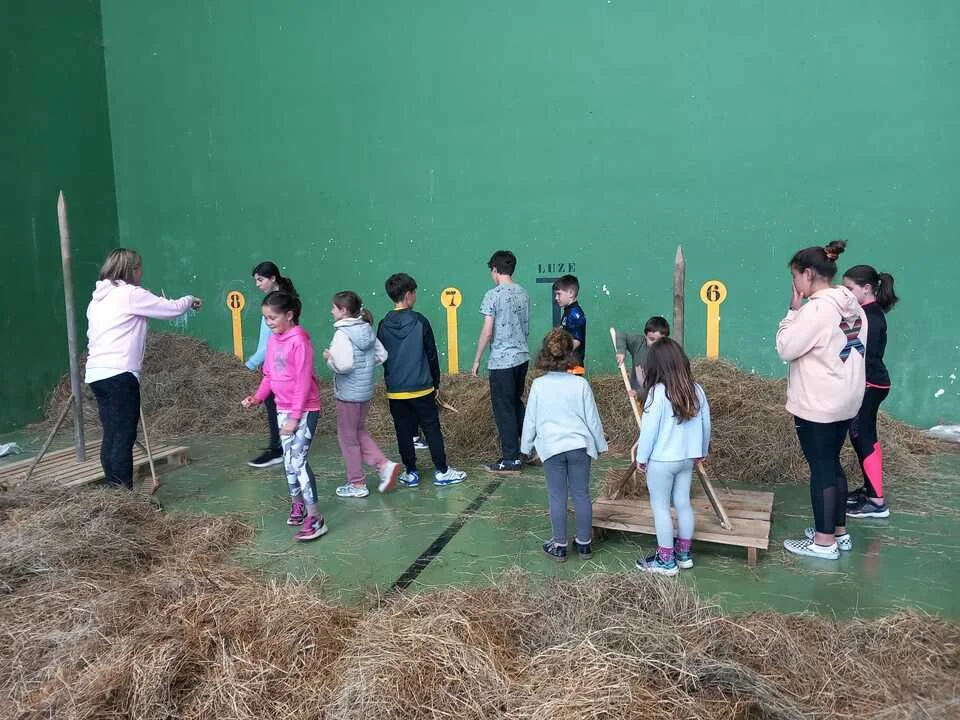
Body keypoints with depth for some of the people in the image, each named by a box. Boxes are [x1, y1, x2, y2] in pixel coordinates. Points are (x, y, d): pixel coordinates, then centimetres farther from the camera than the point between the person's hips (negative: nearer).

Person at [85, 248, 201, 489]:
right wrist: (190, 300, 17)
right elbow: (172, 309, -3)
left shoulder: (97, 298, 19)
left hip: (95, 372, 8)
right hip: (120, 374, -8)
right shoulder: (131, 294, -5)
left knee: (111, 435, 9)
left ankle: (113, 489, 13)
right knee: (124, 436, -6)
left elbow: (92, 336, 21)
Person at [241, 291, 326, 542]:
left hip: (304, 410, -8)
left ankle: (315, 519, -7)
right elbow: (269, 375, 13)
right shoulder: (273, 340, 7)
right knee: (289, 461, 13)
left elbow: (303, 381, -18)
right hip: (283, 409, 8)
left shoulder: (299, 340, -17)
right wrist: (258, 397, -4)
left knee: (297, 461, -12)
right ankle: (297, 505, 29)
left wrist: (295, 417, -19)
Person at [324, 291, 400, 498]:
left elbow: (343, 365, -28)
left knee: (348, 437, 8)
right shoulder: (367, 329, 4)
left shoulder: (342, 334, -19)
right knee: (359, 432, 23)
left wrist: (329, 357, -11)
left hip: (348, 393, -8)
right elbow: (381, 355, 9)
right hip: (366, 390, 8)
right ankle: (384, 465, 12)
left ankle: (357, 484, 19)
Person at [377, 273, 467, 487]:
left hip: (395, 391, 3)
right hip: (422, 389, -3)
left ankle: (410, 473, 16)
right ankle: (442, 472, 10)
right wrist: (436, 383, 8)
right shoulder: (420, 321, -9)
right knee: (432, 429, 6)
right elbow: (432, 355, -3)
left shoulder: (383, 325, 1)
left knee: (403, 432, 10)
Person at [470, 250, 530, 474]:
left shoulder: (493, 295, -13)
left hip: (501, 361, -7)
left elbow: (487, 332, -16)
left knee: (504, 409, 1)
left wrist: (477, 360, -7)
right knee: (517, 404, 20)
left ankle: (511, 460, 6)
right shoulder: (523, 293, 8)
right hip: (522, 357, 7)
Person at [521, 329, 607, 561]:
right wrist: (599, 444, 13)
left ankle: (559, 546, 17)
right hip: (580, 446, 1)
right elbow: (592, 418, 0)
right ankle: (584, 544, 22)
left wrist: (526, 445, 13)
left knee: (557, 497, 8)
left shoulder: (538, 385, -8)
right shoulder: (581, 384, -7)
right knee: (581, 495, 11)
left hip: (551, 447, -1)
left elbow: (530, 420, -1)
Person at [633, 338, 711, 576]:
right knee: (683, 504, 16)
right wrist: (701, 451, 23)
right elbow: (705, 424, 9)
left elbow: (649, 429, -17)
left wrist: (641, 457, -4)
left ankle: (666, 561, 12)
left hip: (661, 461, -6)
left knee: (660, 507, 5)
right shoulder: (696, 390, -1)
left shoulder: (657, 392, -20)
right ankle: (684, 554, 28)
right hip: (687, 458, 7)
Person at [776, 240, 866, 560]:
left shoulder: (817, 309, -20)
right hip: (846, 400, 9)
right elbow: (856, 348, 13)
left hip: (817, 405, -9)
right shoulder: (853, 306, 8)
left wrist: (793, 311, -10)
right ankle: (838, 532, 29)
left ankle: (824, 541, 11)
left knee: (820, 468, 1)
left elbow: (785, 349, -16)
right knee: (832, 464, 18)